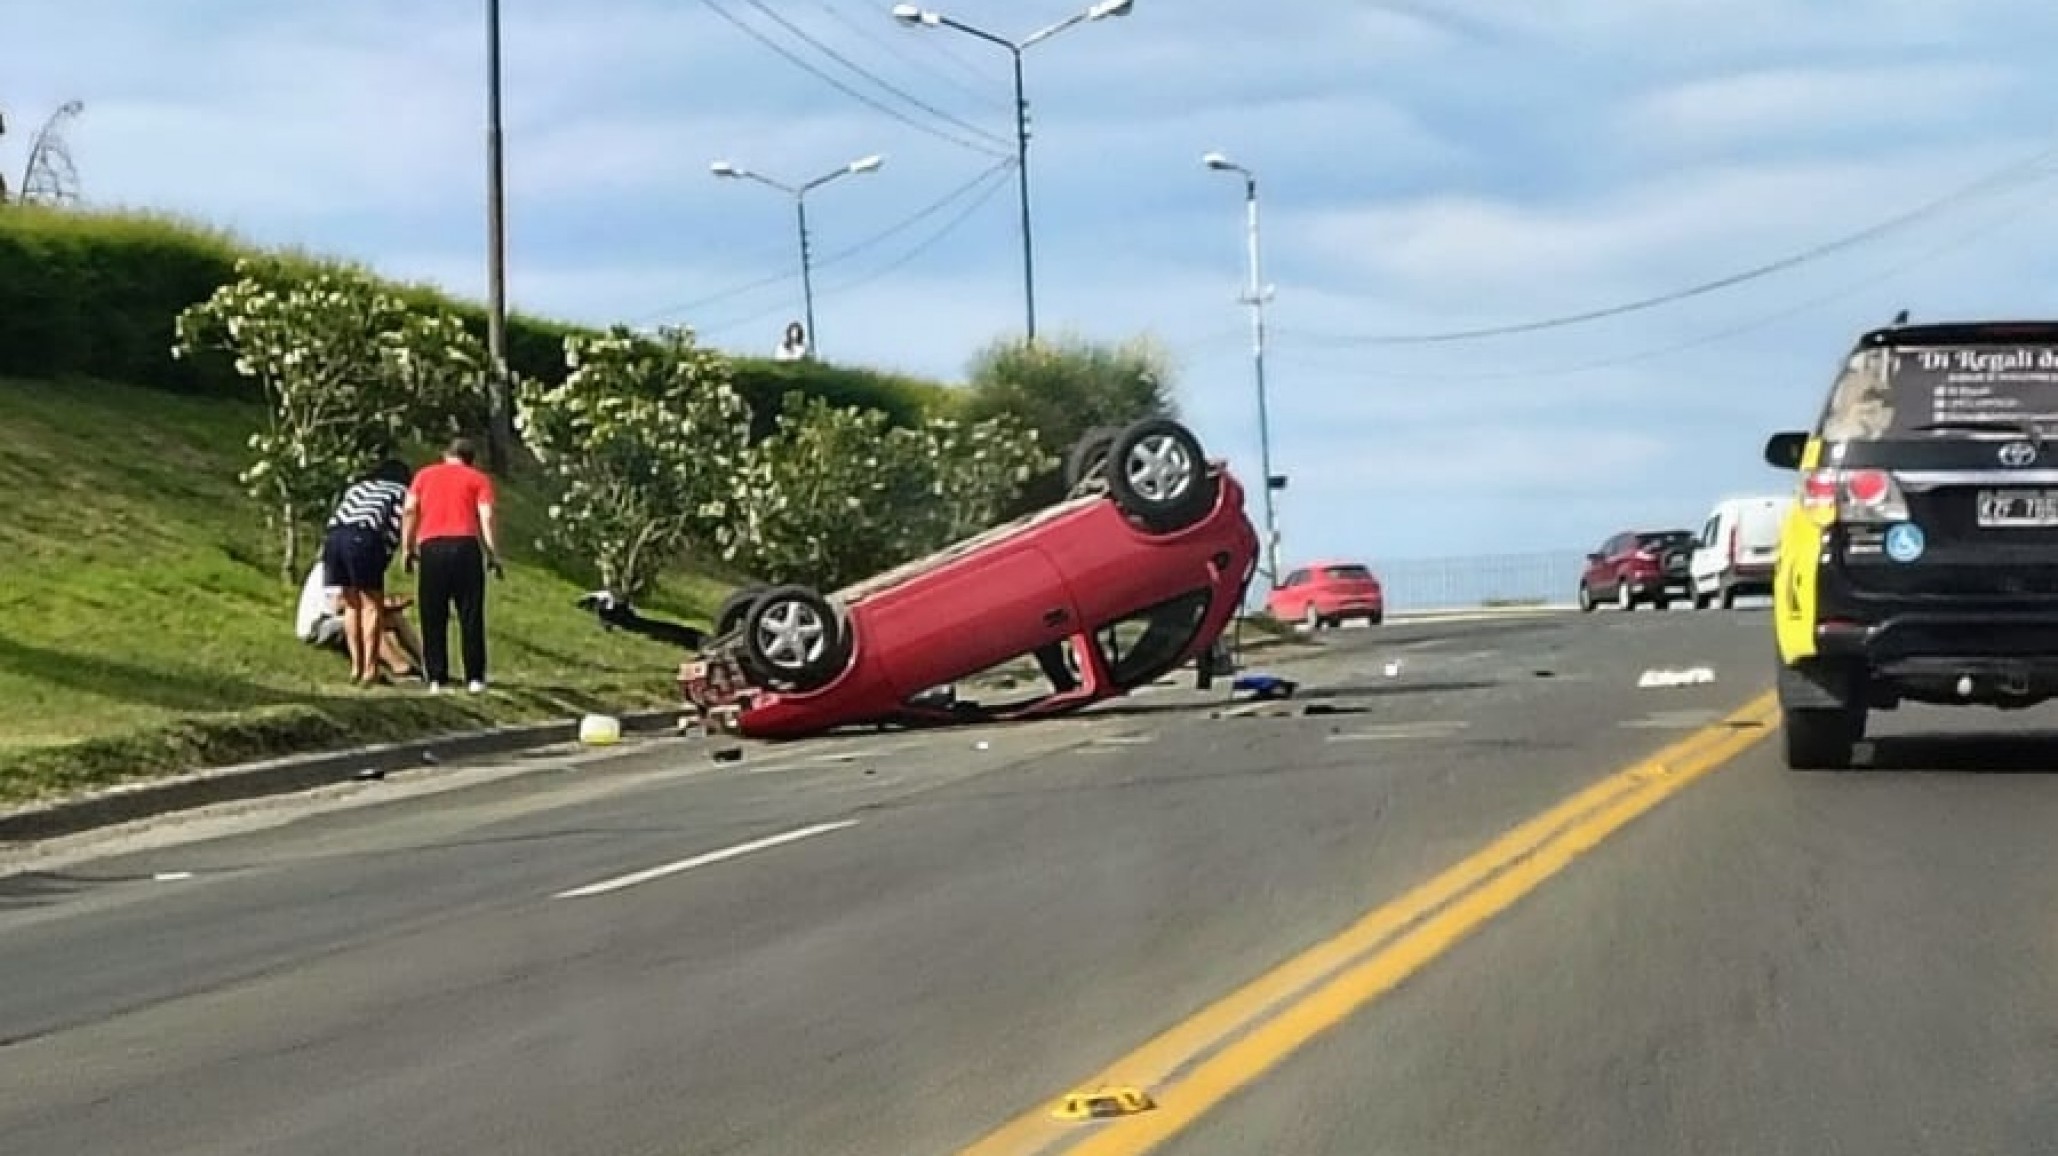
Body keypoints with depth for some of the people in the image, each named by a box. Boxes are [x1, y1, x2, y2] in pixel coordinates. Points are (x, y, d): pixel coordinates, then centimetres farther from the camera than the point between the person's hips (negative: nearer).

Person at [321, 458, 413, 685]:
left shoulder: (355, 486, 35)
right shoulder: (400, 490, 21)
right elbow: (395, 528, 4)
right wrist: (383, 559, 8)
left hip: (333, 537, 5)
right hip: (363, 539, -5)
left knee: (351, 605, 15)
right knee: (373, 606, 4)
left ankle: (356, 666, 12)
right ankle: (370, 669, -2)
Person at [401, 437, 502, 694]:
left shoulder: (425, 474, 19)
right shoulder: (478, 479, 14)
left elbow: (409, 511, 7)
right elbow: (486, 517, 1)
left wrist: (408, 549, 10)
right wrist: (494, 556, 2)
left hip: (430, 547, 1)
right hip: (465, 545, -1)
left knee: (433, 618, 6)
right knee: (470, 616, 5)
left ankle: (436, 679, 4)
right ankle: (474, 678, 3)